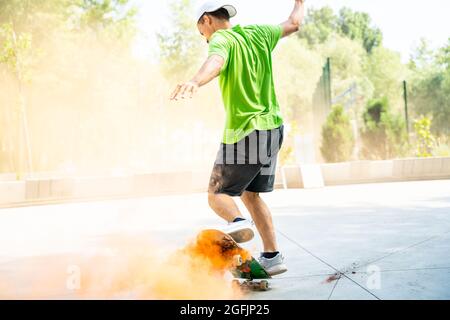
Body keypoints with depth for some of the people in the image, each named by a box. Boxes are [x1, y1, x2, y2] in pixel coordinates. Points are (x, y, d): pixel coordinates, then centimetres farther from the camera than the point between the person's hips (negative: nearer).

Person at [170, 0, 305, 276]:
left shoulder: (222, 39, -9)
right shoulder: (258, 34, 11)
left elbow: (216, 61, -34)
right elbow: (294, 24, 27)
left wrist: (196, 82, -55)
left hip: (243, 132, -7)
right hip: (272, 127, 7)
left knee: (217, 195, 3)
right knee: (251, 195, 18)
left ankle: (239, 222, -28)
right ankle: (273, 256, 13)